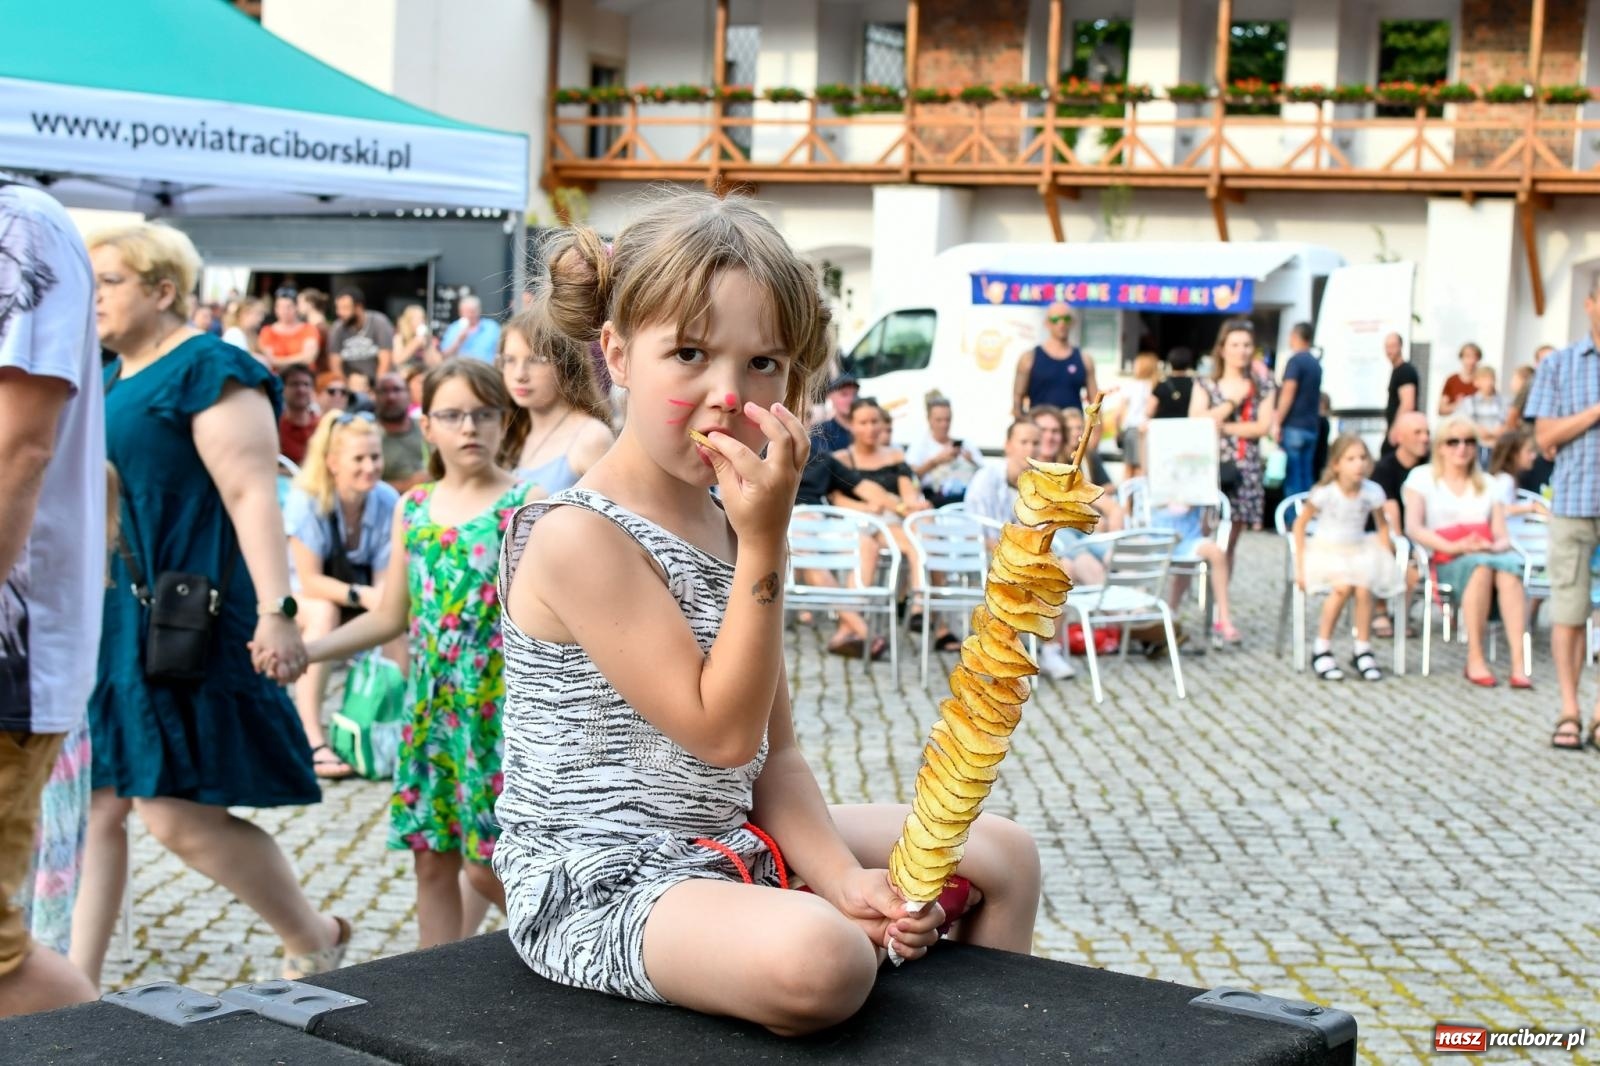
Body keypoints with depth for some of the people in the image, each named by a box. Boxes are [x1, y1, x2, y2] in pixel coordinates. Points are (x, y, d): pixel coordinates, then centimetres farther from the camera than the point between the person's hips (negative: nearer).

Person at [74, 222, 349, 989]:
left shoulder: (206, 370, -9)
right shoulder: (108, 380, 17)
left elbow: (252, 494, -17)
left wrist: (276, 608, -26)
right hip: (107, 623, 8)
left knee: (176, 814, -7)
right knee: (95, 810, 6)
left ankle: (316, 941, 12)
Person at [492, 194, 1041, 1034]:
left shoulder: (732, 522, 7)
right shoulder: (580, 537, -20)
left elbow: (773, 753, 8)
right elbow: (721, 734, -21)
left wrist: (842, 875, -8)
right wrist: (765, 545, -24)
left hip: (727, 845, 9)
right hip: (599, 880, -9)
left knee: (1001, 856, 14)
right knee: (820, 956, -37)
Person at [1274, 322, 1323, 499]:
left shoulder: (1296, 360, -8)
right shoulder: (1316, 363, 14)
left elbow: (1288, 393, -14)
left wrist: (1277, 423, -13)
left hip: (1293, 427, -7)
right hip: (1311, 427, 7)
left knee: (1292, 477, -6)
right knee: (1307, 476, 9)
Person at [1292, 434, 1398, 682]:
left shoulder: (1372, 492, -4)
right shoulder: (1325, 492, -13)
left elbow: (1382, 526, 12)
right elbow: (1300, 524, -4)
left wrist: (1386, 558, 3)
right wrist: (1300, 566, -9)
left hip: (1360, 551, 3)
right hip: (1326, 551, -3)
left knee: (1364, 588, -27)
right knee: (1343, 587, -31)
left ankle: (1363, 651, -9)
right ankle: (1321, 650, -14)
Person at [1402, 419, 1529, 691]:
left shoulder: (1488, 484, 23)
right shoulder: (1422, 477, 13)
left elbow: (1502, 537, 12)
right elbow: (1413, 528, -3)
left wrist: (1493, 546, -13)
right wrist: (1454, 547, -17)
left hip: (1488, 554, 3)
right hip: (1444, 561, -3)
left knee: (1509, 566, -34)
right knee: (1481, 566, -37)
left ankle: (1518, 663, -43)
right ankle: (1475, 660, -35)